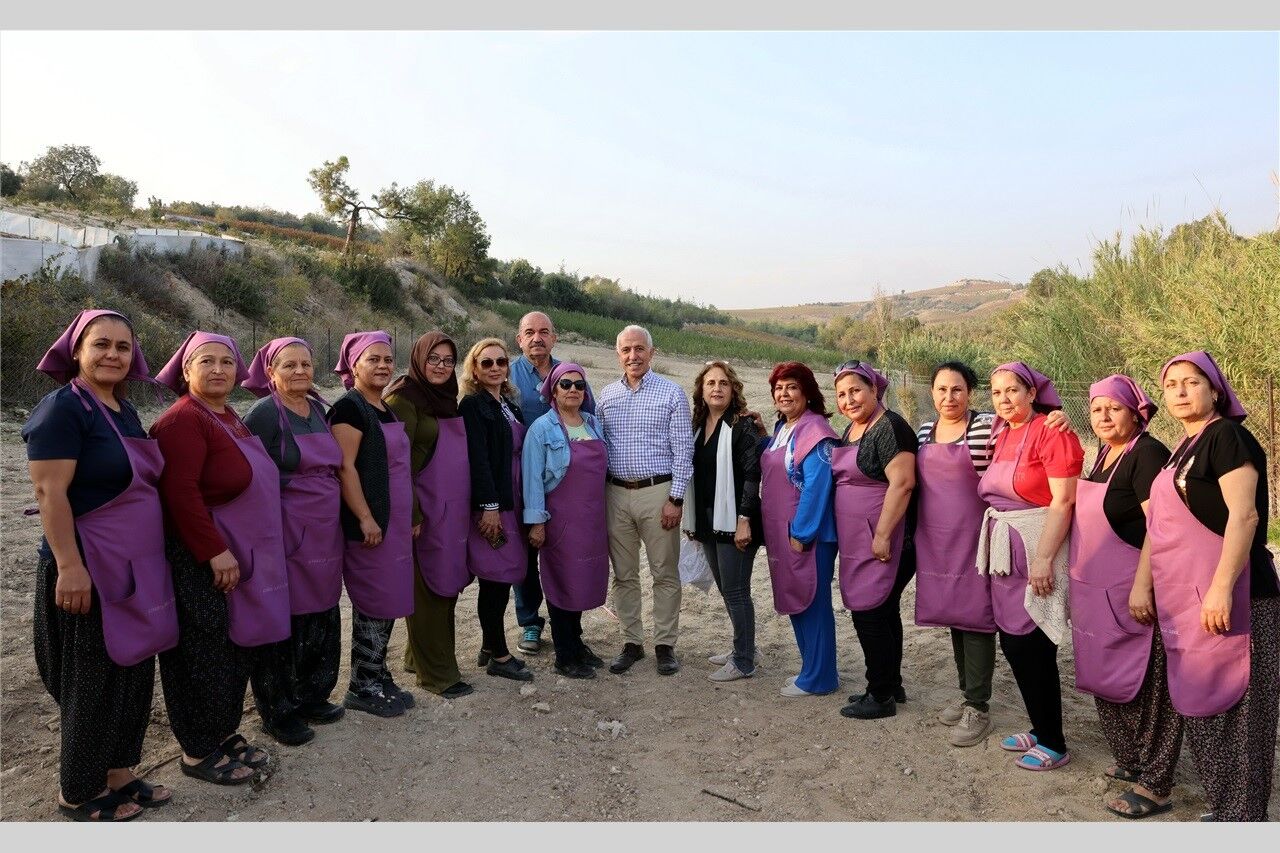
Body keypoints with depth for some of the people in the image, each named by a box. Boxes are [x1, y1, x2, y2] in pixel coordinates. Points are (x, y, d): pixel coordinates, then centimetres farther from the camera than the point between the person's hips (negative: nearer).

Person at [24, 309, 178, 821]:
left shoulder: (124, 410, 11)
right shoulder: (63, 408, -14)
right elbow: (50, 493, -20)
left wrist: (151, 560, 21)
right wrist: (69, 567, -24)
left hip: (136, 568, 8)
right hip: (91, 572, -8)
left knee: (134, 674, 15)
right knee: (93, 684, 5)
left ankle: (119, 774, 30)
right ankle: (78, 793, 23)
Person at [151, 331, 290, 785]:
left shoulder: (229, 418, 12)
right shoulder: (183, 419, -16)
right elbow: (180, 493, -23)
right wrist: (216, 552, -23)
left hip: (239, 556, 9)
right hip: (200, 562, -9)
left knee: (236, 650, 16)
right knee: (204, 657, 3)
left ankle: (225, 734, 31)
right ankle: (198, 752, 17)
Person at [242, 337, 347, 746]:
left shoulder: (318, 409, 10)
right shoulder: (264, 413, -11)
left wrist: (345, 520, 16)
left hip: (325, 531, 7)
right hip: (286, 533, -7)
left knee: (322, 617, 14)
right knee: (284, 622, 2)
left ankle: (312, 696, 31)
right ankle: (278, 712, 18)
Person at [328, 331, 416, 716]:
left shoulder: (387, 410, 15)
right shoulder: (349, 407, -11)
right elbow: (345, 468, -18)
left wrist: (410, 517, 20)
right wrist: (365, 518, -21)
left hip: (396, 522, 8)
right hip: (370, 524, -8)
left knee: (387, 603, 13)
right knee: (374, 605, -1)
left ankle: (378, 677, 25)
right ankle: (362, 688, 13)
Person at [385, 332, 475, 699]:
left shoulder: (448, 397, 13)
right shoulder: (404, 396, -11)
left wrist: (469, 505, 16)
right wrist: (411, 513, -17)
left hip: (454, 509, 8)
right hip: (425, 509, -8)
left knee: (447, 585, 14)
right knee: (427, 589, 2)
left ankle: (420, 656, 30)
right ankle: (436, 673, 13)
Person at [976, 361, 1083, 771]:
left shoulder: (1051, 432, -12)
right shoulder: (1000, 436, 11)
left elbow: (1063, 501, -17)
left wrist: (1043, 559, -21)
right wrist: (990, 550, 13)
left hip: (1037, 553, -8)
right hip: (1004, 553, 8)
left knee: (1033, 648, 0)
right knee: (1012, 643, 13)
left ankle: (1053, 744, 16)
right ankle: (1040, 728, 30)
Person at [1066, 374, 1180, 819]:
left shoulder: (1147, 454, -14)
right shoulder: (1104, 455, 12)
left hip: (1132, 591, -9)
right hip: (1097, 593, 9)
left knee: (1145, 686, 0)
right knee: (1107, 678, 17)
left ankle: (1155, 786, 10)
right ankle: (1130, 761, 33)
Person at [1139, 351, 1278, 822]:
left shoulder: (1227, 436, -8)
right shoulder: (1183, 449, 17)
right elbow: (1158, 524, 18)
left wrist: (1222, 588, -25)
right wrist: (1142, 584, 13)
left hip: (1227, 597, -9)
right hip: (1184, 600, 9)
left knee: (1235, 711, -1)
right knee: (1200, 707, 14)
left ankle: (1242, 816, 9)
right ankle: (1222, 809, 25)